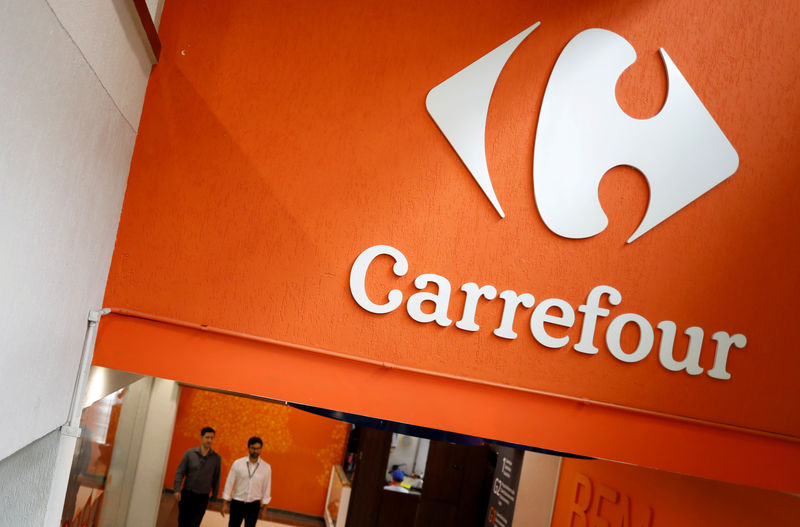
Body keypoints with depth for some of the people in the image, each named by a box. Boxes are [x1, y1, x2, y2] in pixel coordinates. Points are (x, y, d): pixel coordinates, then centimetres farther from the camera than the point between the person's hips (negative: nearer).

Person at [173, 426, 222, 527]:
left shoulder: (216, 458, 0)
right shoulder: (190, 453, -2)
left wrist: (214, 497, 6)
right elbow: (180, 472, -2)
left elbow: (216, 479, 5)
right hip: (186, 495, 1)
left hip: (202, 498, -1)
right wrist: (177, 490, -12)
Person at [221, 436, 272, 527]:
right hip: (237, 503, 0)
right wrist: (225, 503, -2)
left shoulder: (266, 467, -4)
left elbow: (267, 488, 3)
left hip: (254, 506, 0)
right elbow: (229, 483, -3)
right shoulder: (237, 463, -7)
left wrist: (264, 507, 6)